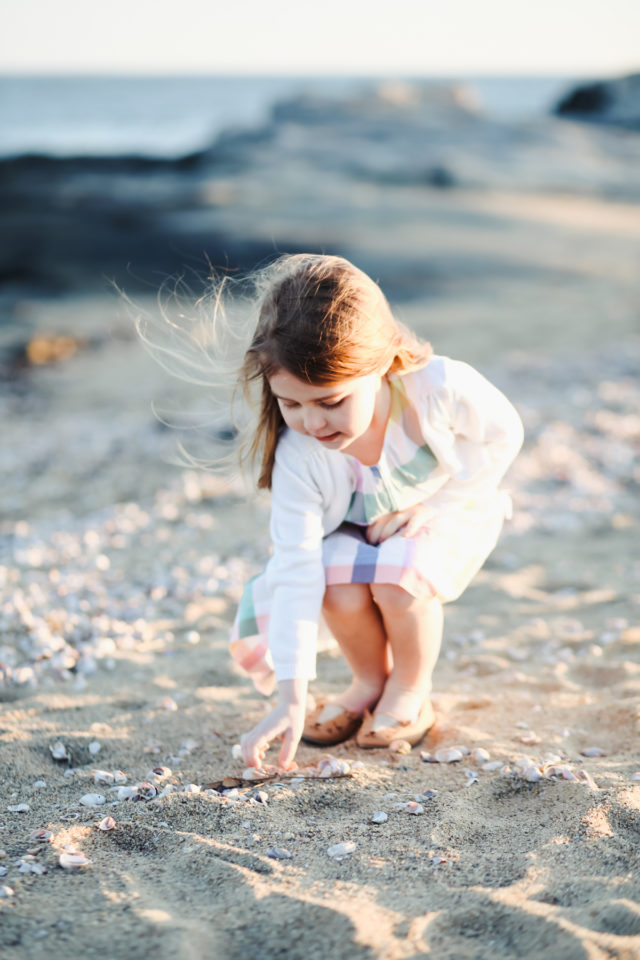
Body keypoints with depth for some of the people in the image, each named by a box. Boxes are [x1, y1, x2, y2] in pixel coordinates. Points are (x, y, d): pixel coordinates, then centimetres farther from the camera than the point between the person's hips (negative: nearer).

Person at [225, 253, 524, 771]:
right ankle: (370, 681, 4)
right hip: (356, 529, 2)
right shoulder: (298, 457, -31)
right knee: (339, 587, -30)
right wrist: (291, 699, -33)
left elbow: (502, 434, -14)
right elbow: (297, 571, -30)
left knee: (396, 582, -32)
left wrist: (429, 504, -23)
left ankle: (411, 693, -1)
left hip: (451, 513, -1)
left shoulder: (441, 388, -36)